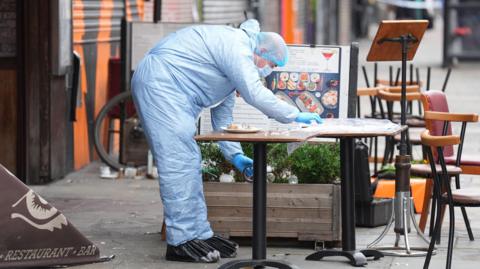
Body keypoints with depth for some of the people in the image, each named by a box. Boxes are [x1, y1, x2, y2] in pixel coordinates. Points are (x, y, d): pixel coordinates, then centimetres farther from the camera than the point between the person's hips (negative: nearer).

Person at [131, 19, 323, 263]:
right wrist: (294, 116, -12)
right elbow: (255, 94, -20)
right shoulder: (236, 46, -12)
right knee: (178, 162, -14)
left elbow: (222, 112, 23)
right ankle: (181, 241, -14)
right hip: (159, 85, -11)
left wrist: (234, 154, 16)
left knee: (190, 164, 10)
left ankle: (199, 234, 14)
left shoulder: (236, 58, 21)